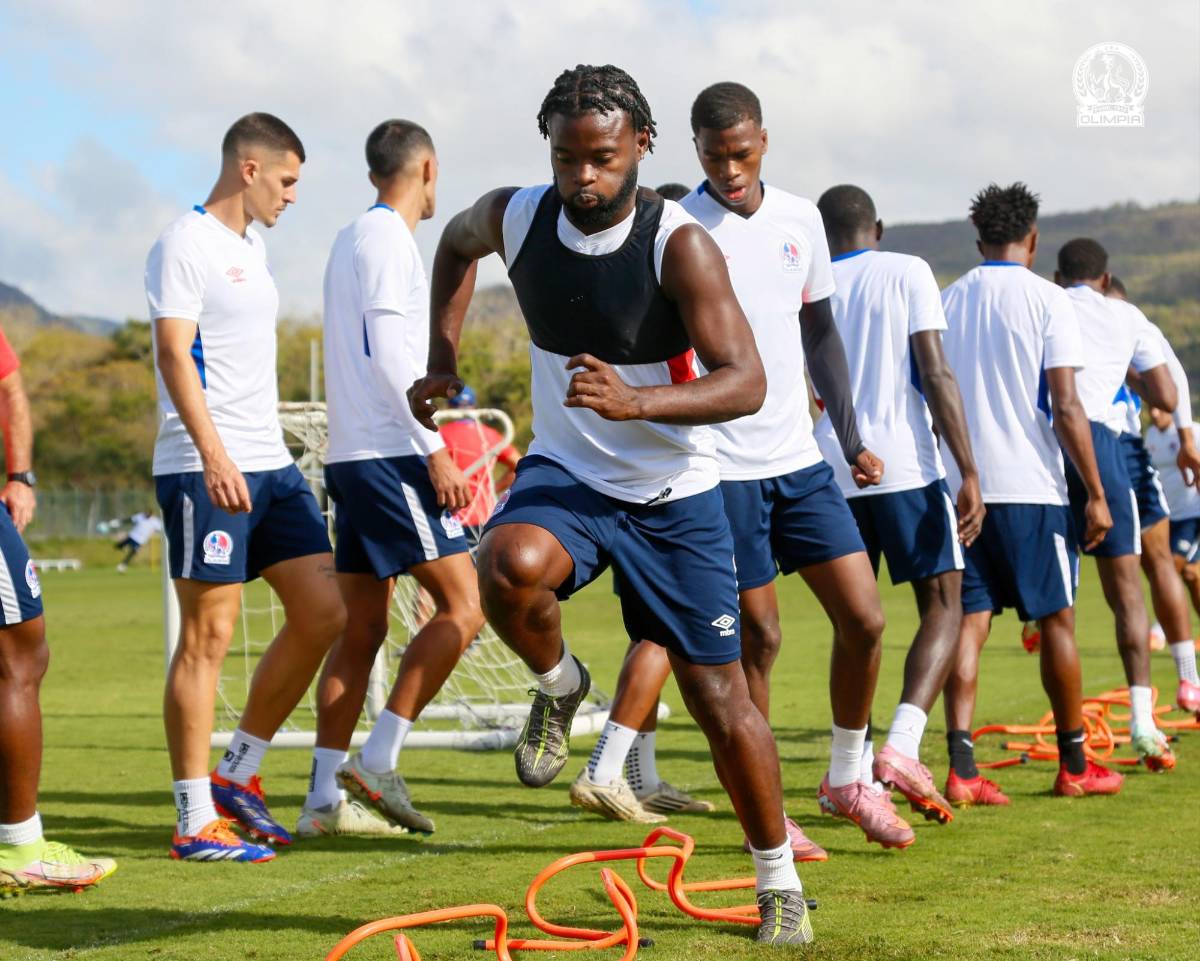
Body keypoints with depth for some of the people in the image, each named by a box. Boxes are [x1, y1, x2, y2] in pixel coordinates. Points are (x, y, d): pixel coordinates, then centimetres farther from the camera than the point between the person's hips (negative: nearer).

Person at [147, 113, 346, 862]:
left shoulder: (251, 246, 19)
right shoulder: (186, 244, -8)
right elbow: (174, 355, -17)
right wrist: (214, 454, -26)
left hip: (269, 463, 9)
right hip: (206, 469, -9)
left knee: (322, 612, 4)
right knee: (208, 635, -7)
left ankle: (238, 774, 16)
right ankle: (196, 821, -3)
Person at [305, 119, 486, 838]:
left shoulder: (353, 239, 20)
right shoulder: (387, 238, -8)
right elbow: (386, 353, -17)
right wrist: (435, 449, -17)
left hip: (354, 456, 10)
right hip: (390, 455, -10)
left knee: (363, 628, 7)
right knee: (463, 605, -10)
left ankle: (325, 798, 6)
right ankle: (378, 763, -12)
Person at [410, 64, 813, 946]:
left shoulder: (680, 244, -20)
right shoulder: (514, 218, -7)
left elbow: (746, 383, -26)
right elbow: (455, 242, 19)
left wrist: (635, 402, -41)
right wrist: (444, 361, 11)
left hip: (674, 495, -2)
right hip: (566, 472, 2)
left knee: (720, 699, 2)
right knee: (510, 567, -34)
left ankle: (779, 882, 23)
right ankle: (558, 686, -1)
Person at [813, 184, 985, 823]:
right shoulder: (907, 273, 2)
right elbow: (936, 376, -8)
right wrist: (969, 473, -10)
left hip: (829, 473, 4)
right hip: (906, 466, -4)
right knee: (943, 608, 2)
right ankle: (901, 745, -18)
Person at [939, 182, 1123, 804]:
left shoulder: (947, 301, 10)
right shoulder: (1045, 299, -5)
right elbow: (1065, 407, -11)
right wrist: (1096, 494, -7)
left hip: (961, 488, 4)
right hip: (1030, 485, -4)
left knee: (968, 622, 2)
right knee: (1056, 620, 8)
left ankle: (961, 769, -10)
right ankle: (1074, 765, 18)